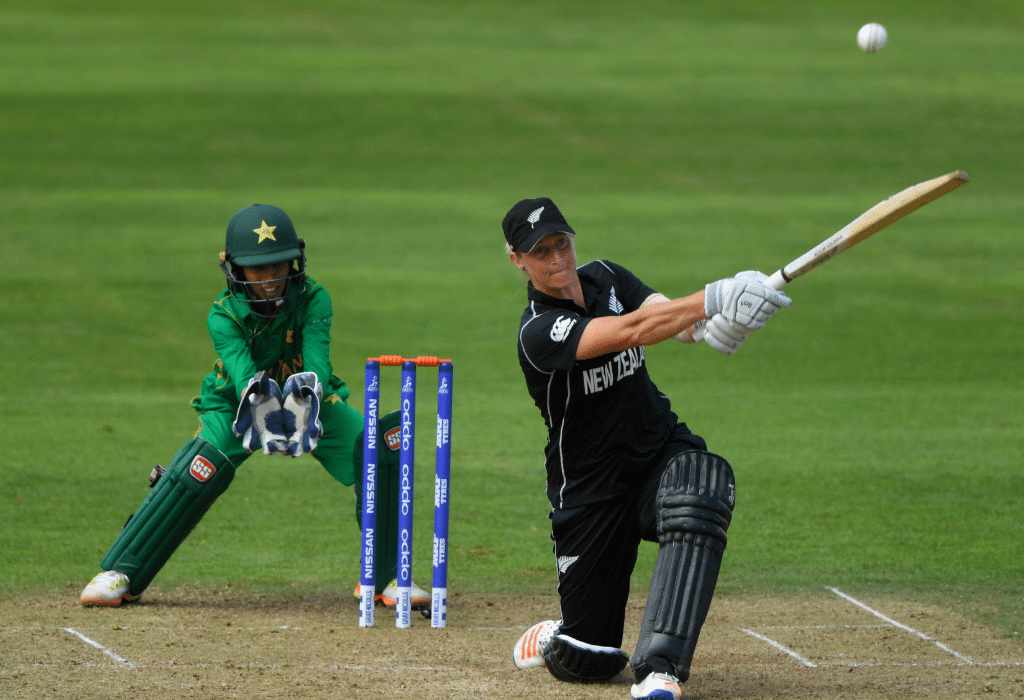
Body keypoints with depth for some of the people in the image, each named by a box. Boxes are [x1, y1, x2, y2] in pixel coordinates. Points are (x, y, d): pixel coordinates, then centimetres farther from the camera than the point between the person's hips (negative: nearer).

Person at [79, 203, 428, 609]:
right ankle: (120, 574, -16)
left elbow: (316, 360, -35)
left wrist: (307, 399, -58)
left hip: (305, 400, 2)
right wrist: (259, 406, -62)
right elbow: (241, 370, -39)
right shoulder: (224, 315, -24)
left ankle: (384, 577, -2)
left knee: (378, 452, -20)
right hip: (236, 406, -2)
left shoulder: (313, 301, -21)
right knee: (201, 470, -28)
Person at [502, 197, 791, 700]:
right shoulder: (538, 333, -20)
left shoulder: (605, 277, 2)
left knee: (703, 488, -36)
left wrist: (716, 324, -41)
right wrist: (714, 299, -49)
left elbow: (665, 314, -16)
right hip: (590, 486, -4)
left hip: (661, 448, 4)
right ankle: (551, 638, 41)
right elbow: (633, 330, -35)